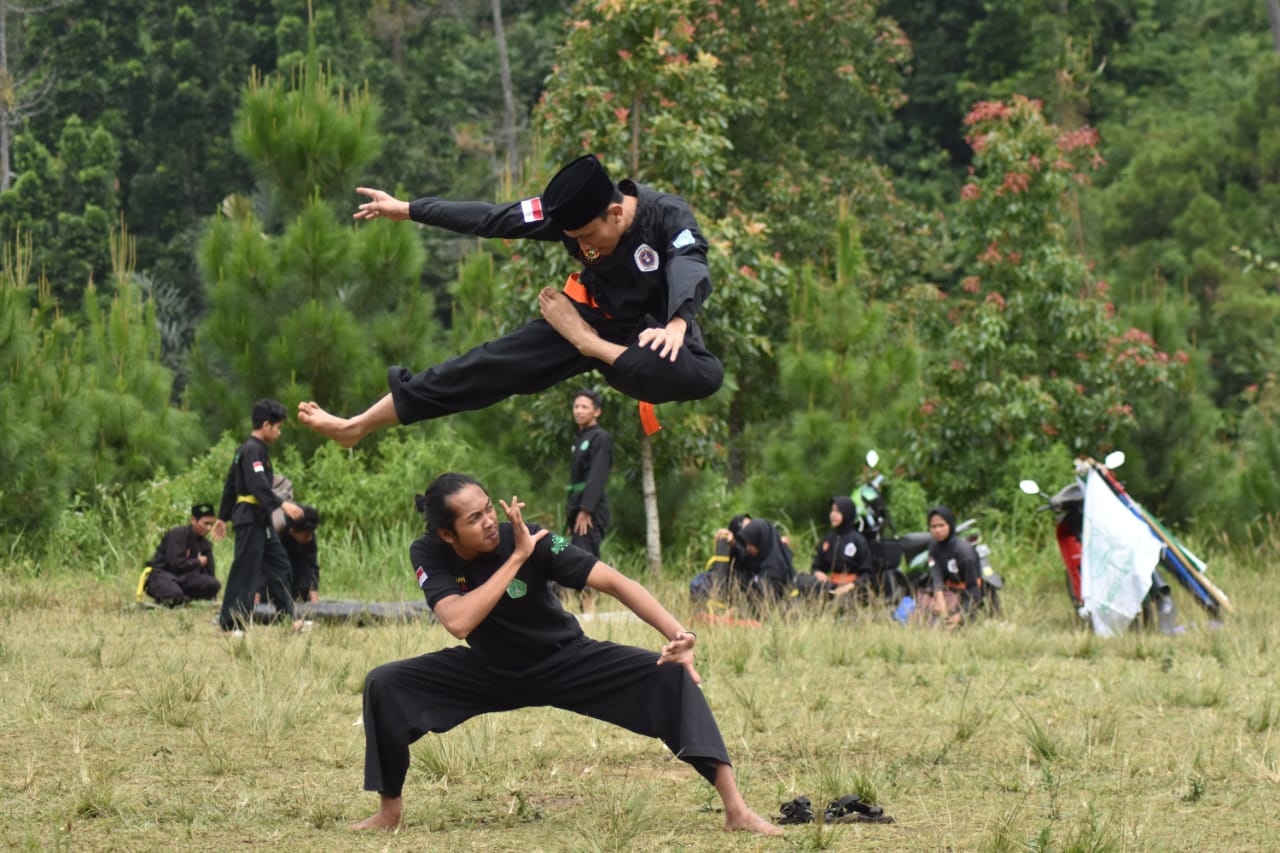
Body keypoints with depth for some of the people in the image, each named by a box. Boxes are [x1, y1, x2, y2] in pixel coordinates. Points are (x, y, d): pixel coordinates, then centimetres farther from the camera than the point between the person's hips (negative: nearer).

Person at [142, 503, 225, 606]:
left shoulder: (205, 544, 11)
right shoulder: (177, 534, -11)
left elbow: (209, 571, 11)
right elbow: (176, 564, -21)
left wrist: (212, 600, 2)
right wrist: (198, 562, -5)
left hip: (183, 579, 6)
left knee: (214, 584, -23)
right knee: (175, 594, -42)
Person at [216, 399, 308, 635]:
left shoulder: (248, 449, 17)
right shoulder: (253, 451, -14)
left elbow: (230, 485, 22)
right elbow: (258, 485, -27)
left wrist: (224, 517, 27)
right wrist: (282, 505, -33)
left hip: (261, 521, 11)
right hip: (251, 520, -11)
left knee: (279, 567, 11)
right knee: (245, 571, -8)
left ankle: (290, 619, 14)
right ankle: (229, 624, -6)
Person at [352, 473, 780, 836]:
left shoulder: (529, 539, -26)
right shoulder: (428, 556, -20)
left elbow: (612, 580, -31)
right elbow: (457, 622, -37)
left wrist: (677, 634, -44)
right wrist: (516, 559, -36)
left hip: (563, 664, -2)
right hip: (490, 672, 2)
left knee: (670, 674, -24)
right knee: (385, 684, -17)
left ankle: (736, 807, -27)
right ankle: (389, 810, 1)